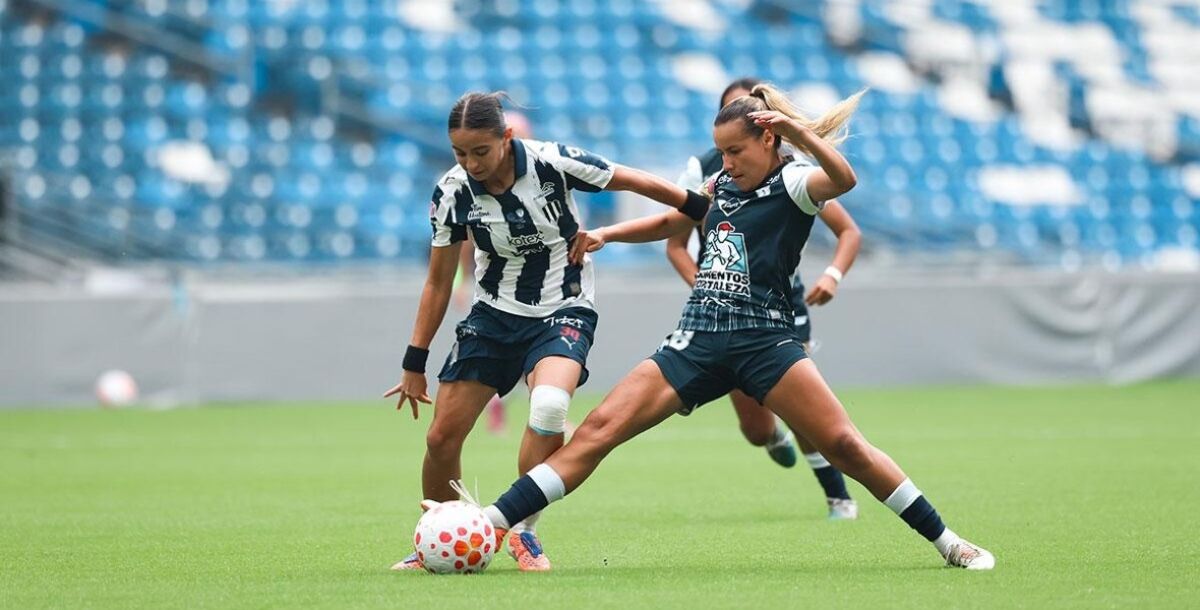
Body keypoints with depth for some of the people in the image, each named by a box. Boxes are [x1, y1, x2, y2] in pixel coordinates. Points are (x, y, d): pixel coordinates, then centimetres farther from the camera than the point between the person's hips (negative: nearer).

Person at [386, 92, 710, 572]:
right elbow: (438, 282, 0)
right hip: (495, 313, 3)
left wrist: (703, 209, -1)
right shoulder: (452, 192, -11)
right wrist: (414, 364, 3)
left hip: (564, 311, -3)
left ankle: (525, 531, -14)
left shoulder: (551, 163, -21)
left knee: (549, 406, -32)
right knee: (442, 436, -5)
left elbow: (638, 183, -8)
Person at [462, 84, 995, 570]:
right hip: (696, 343, 5)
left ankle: (948, 544, -2)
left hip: (763, 340, -5)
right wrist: (606, 234, 23)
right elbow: (670, 222, 35)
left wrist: (801, 133, -37)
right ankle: (488, 527, -12)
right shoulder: (722, 187, 18)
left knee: (845, 445, -15)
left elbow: (844, 178, -25)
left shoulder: (793, 184, -2)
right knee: (599, 430, -7)